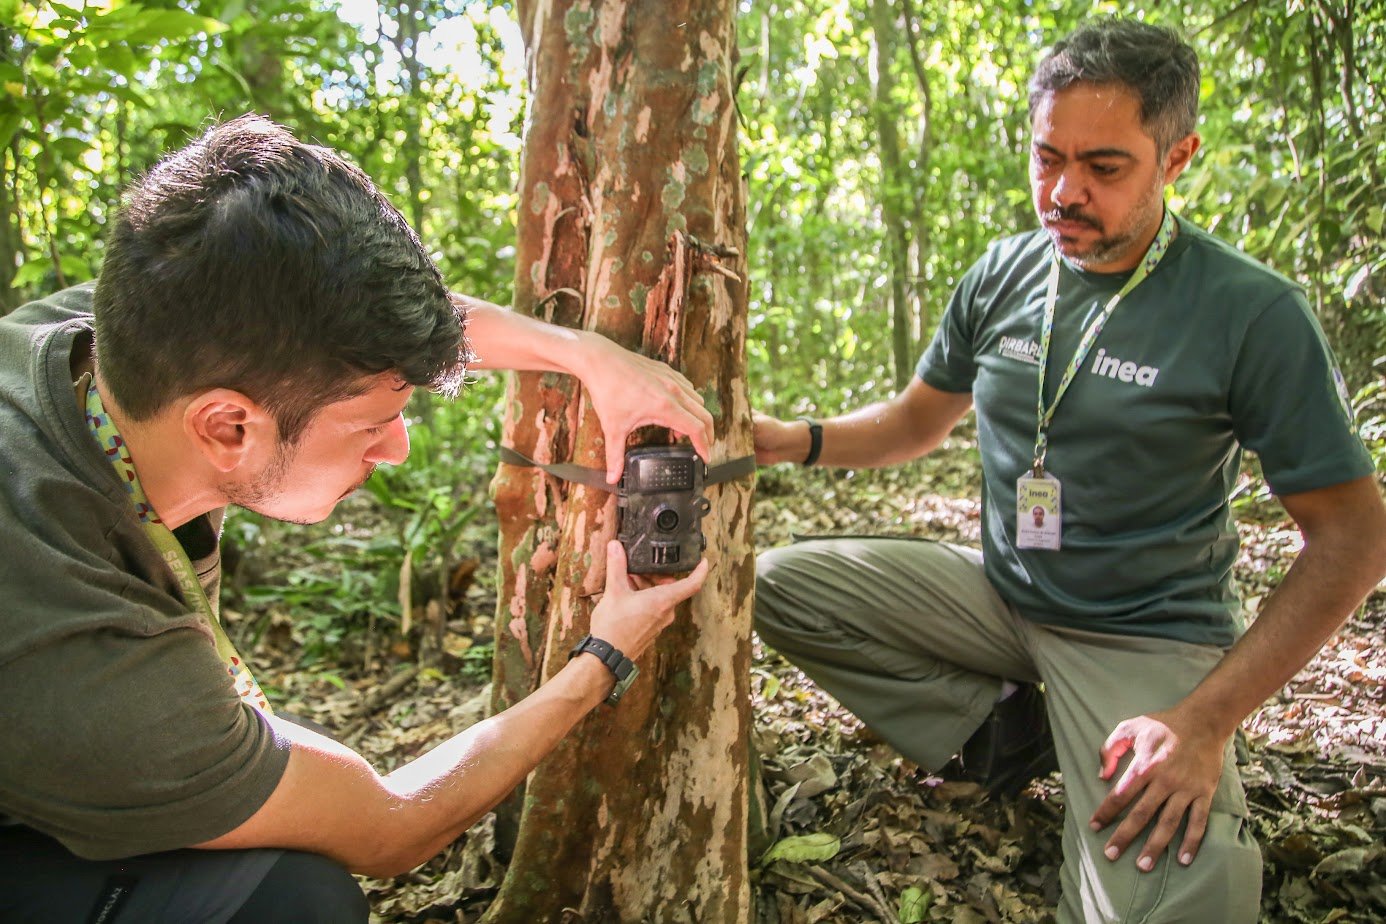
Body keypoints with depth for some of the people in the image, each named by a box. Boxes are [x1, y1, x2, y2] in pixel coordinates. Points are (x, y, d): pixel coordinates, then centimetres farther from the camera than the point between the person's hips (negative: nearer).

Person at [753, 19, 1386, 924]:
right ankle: (999, 722, 2)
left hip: (1145, 636, -5)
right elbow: (921, 417, 12)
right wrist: (796, 438, -9)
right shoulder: (1003, 274, -1)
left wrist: (1207, 720, -21)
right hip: (997, 592, 5)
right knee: (776, 582, -9)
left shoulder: (1252, 313, -15)